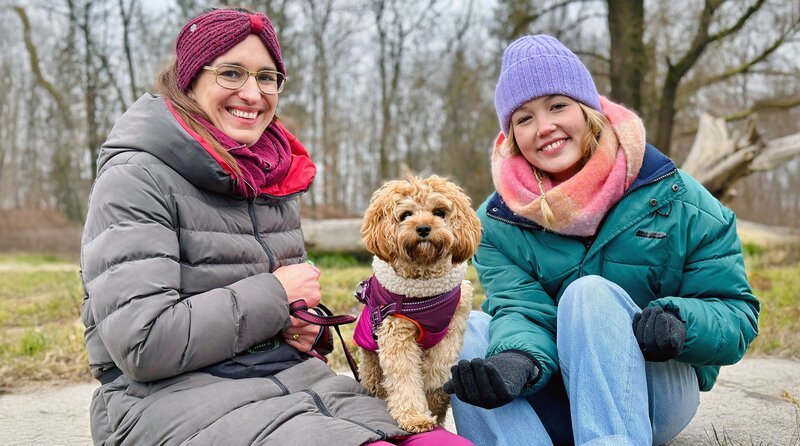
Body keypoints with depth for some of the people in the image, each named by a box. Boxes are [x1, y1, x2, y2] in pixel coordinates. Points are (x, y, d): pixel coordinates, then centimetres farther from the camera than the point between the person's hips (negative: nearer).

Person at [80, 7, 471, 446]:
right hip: (171, 394, -6)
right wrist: (275, 295, -10)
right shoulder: (138, 177, -8)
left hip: (291, 377, 7)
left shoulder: (273, 177, 14)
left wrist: (302, 326, 3)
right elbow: (143, 343, -18)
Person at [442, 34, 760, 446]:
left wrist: (680, 322, -30)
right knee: (470, 330, -24)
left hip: (654, 392, -2)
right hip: (549, 402, 2)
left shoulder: (676, 200, -6)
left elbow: (736, 314, -6)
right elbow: (520, 310, -14)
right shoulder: (497, 222, 0)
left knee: (590, 293, -29)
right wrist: (520, 359, -39)